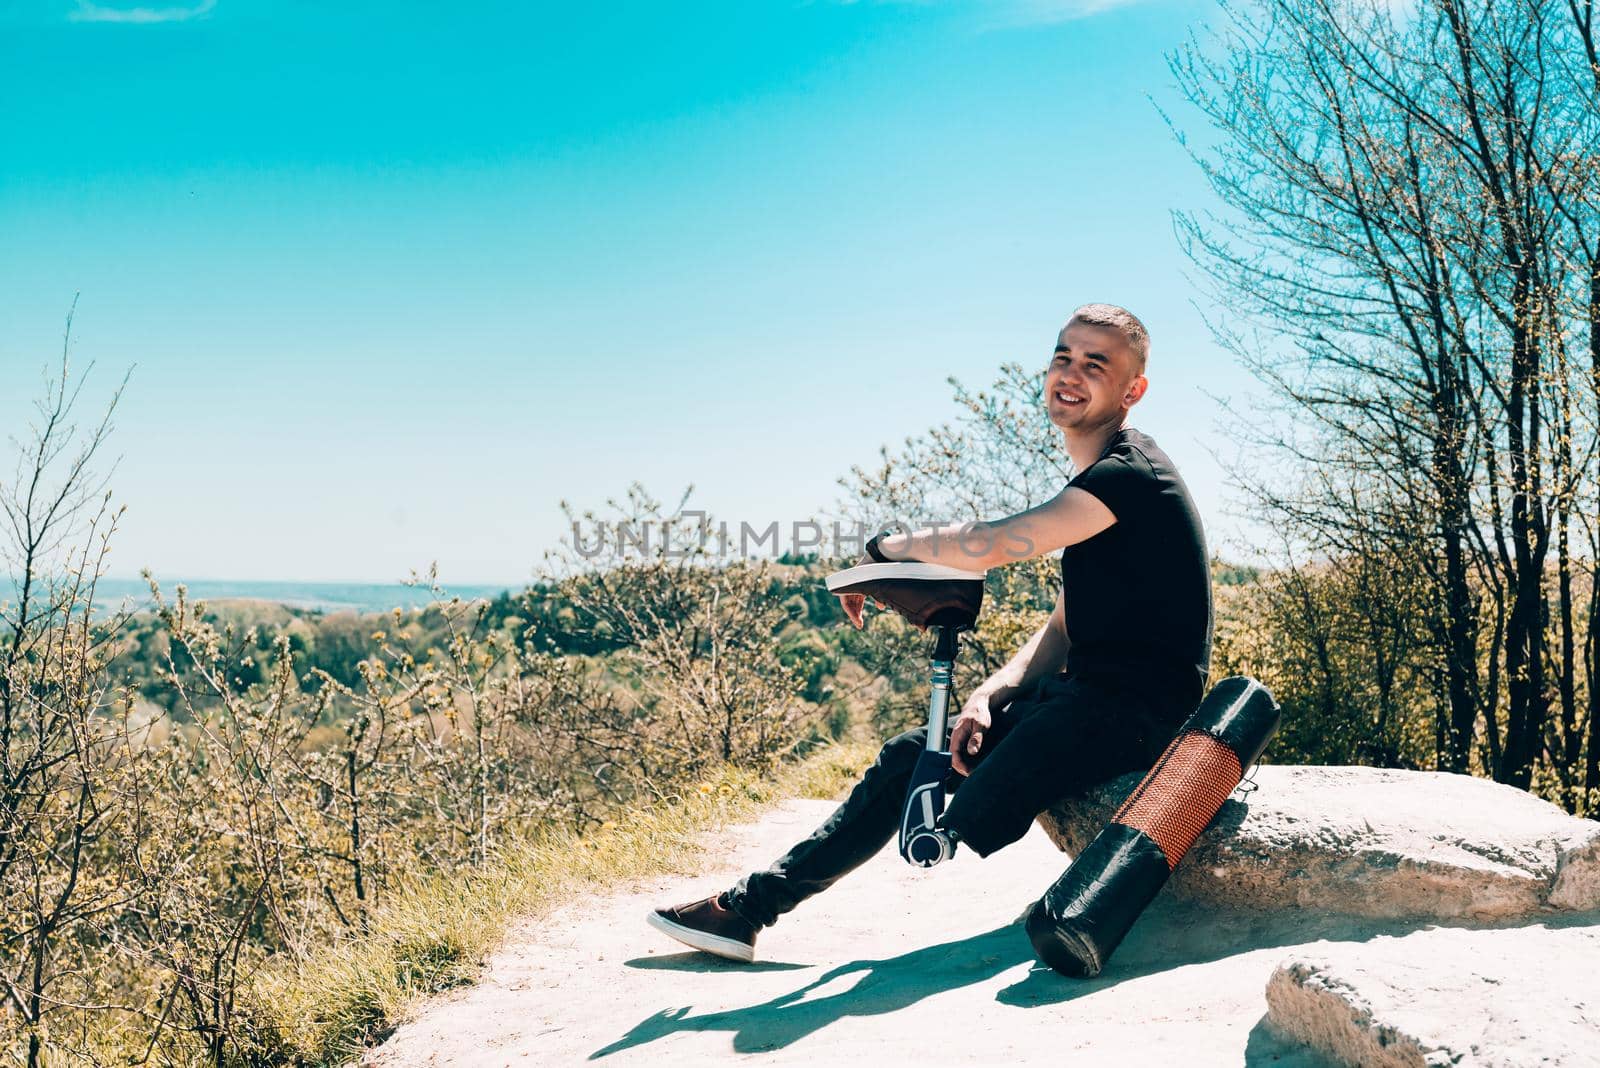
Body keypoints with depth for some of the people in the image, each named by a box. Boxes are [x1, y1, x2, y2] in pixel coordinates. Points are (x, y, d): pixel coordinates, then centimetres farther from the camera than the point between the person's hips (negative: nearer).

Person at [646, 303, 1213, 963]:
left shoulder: (1129, 471, -14)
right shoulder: (1095, 483, 19)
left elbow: (989, 545, -22)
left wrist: (887, 548, -5)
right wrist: (987, 697, 0)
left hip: (1138, 705, -10)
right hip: (1086, 696, 10)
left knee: (971, 816, -30)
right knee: (911, 756, 5)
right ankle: (750, 905, 8)